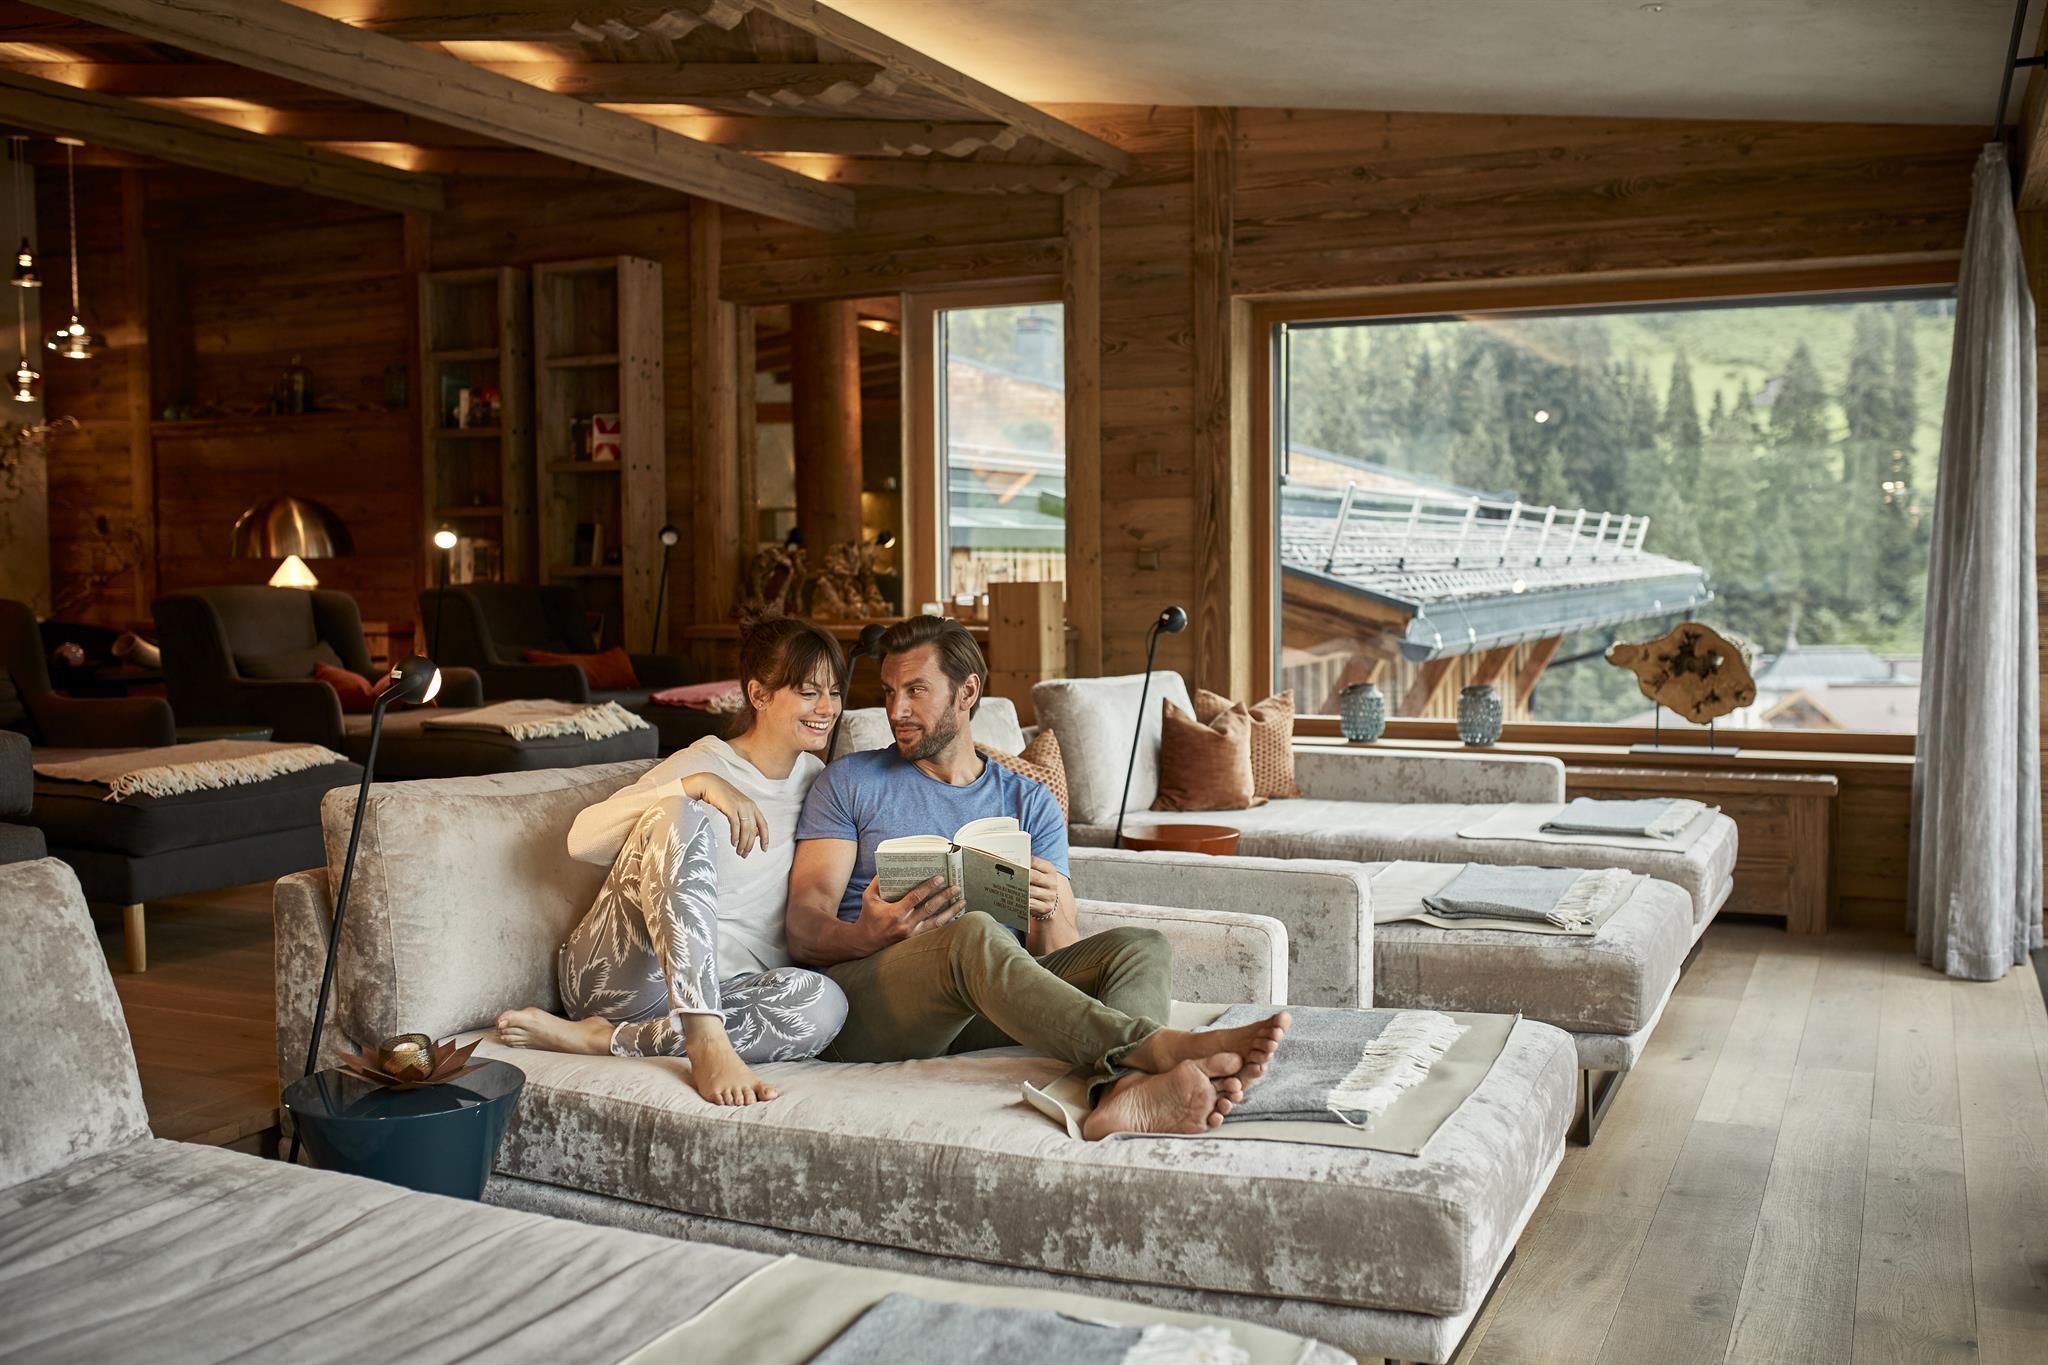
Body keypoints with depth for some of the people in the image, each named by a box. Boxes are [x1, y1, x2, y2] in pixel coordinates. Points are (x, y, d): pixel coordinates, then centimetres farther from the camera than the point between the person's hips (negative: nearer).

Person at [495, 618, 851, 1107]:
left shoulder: (817, 780, 18)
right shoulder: (706, 762, 2)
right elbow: (583, 839, -12)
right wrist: (696, 787, -24)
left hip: (724, 988, 4)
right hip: (622, 970, -4)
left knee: (823, 1002, -31)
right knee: (681, 814, -29)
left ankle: (599, 1039, -24)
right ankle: (705, 1044, -42)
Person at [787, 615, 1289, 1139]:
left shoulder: (1030, 803, 18)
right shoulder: (850, 783, 13)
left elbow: (1061, 956, 10)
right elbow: (805, 928, 1)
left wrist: (1047, 913, -14)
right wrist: (868, 936, -22)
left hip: (989, 1003, 3)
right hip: (866, 999, -3)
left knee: (1142, 947, -18)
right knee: (974, 933, -34)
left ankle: (1127, 1089, -51)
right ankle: (1159, 1045, -47)